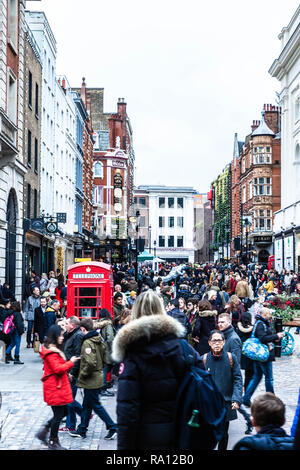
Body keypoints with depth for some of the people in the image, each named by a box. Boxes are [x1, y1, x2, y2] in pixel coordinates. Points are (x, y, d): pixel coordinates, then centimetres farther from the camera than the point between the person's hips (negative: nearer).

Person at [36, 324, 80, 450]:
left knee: (64, 412, 14)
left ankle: (44, 430, 21)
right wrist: (71, 362, -13)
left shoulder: (55, 350, 15)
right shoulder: (51, 352, -18)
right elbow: (58, 369, -23)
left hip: (59, 386, 10)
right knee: (58, 415, 0)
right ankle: (53, 442, 12)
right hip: (55, 388, -10)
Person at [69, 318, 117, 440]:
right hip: (97, 376, 9)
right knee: (86, 405, 17)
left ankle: (112, 427, 5)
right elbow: (104, 357, 14)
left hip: (91, 380, -9)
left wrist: (82, 374, -17)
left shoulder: (87, 343, -22)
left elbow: (91, 363, -30)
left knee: (96, 405, 1)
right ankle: (82, 430, 26)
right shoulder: (99, 340, 6)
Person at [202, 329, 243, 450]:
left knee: (223, 434, 12)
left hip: (226, 404, 1)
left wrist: (237, 399, -12)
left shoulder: (231, 358, -1)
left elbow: (238, 379, -1)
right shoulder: (204, 359, -2)